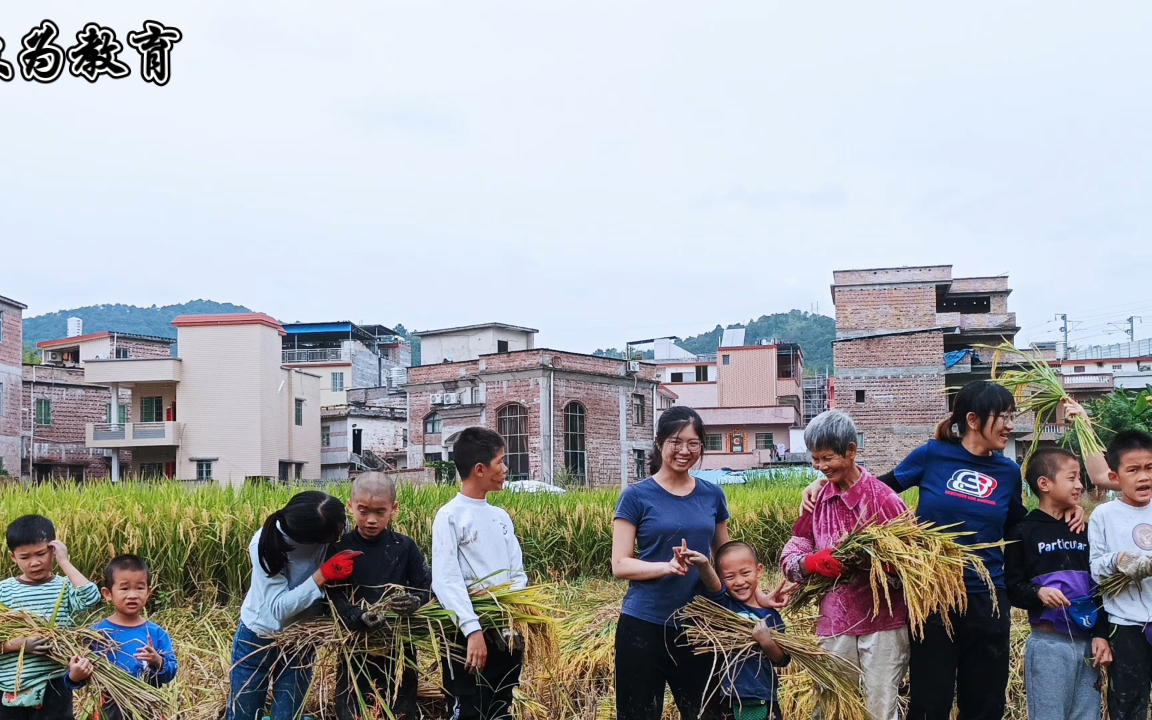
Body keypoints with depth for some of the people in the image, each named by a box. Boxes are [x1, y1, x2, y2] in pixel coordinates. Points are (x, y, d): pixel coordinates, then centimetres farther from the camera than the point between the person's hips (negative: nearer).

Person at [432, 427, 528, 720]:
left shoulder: (501, 517, 13)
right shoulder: (450, 516, -8)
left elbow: (517, 573, 11)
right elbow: (446, 580, -17)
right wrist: (473, 630, -27)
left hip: (507, 632, 6)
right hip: (470, 634, -6)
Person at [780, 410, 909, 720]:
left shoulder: (883, 498, -8)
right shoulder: (817, 500, 3)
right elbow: (789, 559, 0)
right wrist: (813, 562, -21)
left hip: (883, 624, -4)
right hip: (834, 625, 4)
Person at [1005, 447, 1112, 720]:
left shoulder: (1084, 531, 11)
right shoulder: (1024, 531, -4)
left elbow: (1099, 588, 10)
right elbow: (1012, 587, -6)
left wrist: (1101, 634, 3)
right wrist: (1037, 593, -24)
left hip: (1087, 642, 5)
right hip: (1048, 643, -5)